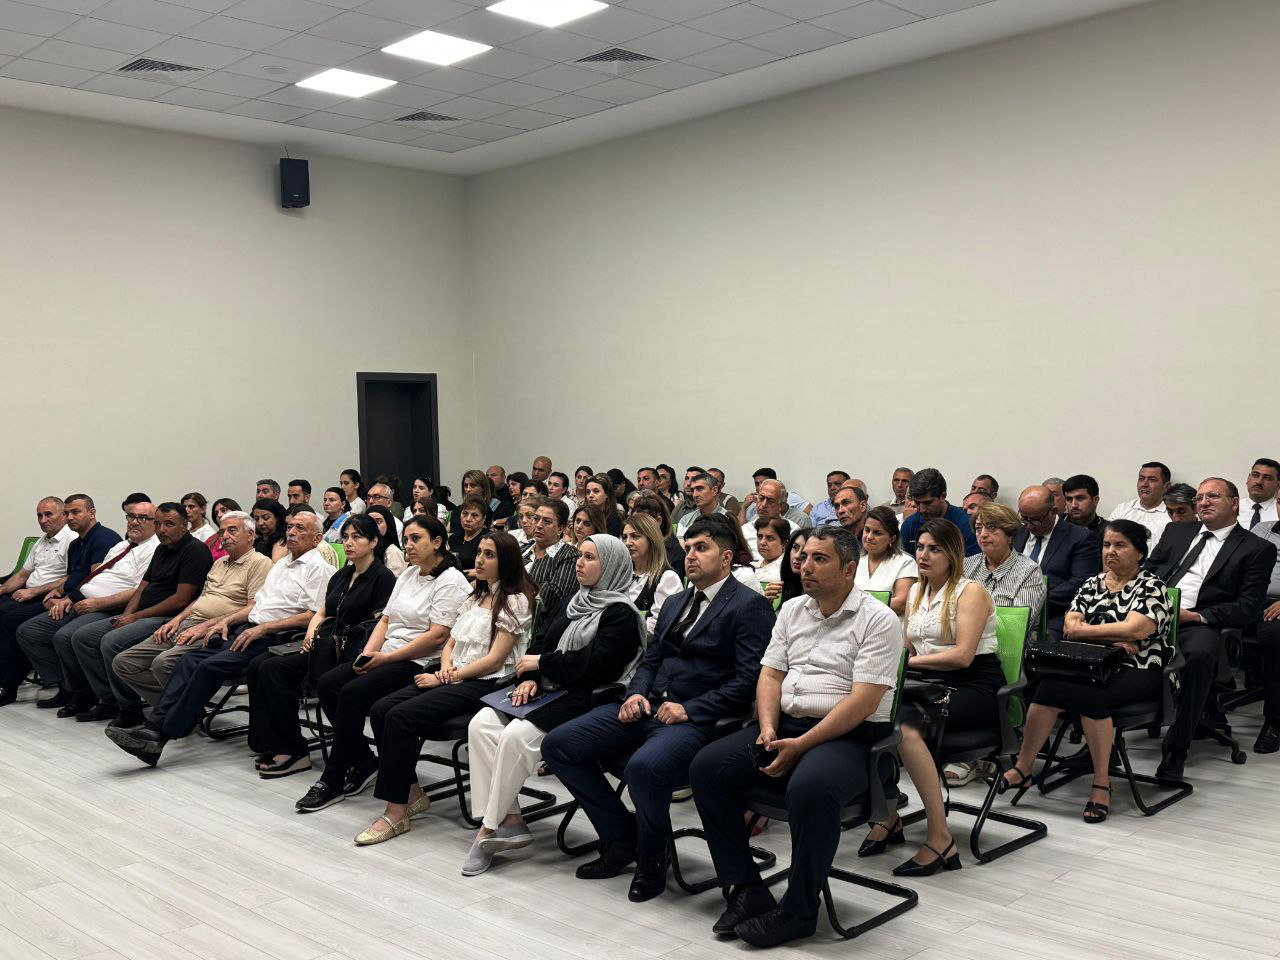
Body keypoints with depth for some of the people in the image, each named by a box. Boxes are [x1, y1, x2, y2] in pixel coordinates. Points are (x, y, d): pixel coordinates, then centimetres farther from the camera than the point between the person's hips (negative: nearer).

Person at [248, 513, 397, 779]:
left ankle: (293, 752, -14)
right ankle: (272, 746, -9)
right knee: (259, 665, -10)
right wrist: (311, 634, 3)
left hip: (349, 653, -8)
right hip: (323, 645, 8)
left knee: (273, 669, -21)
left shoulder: (383, 578, -5)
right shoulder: (341, 576, 21)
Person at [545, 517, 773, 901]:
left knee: (643, 767, -37)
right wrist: (636, 693, 1)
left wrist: (689, 709, -17)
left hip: (696, 719, -8)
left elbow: (747, 681, -12)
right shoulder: (675, 602, 23)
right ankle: (621, 837, 7)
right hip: (646, 707, 8)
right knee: (558, 745, -5)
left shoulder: (750, 606, -4)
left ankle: (650, 860, -7)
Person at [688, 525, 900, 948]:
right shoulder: (791, 610, 14)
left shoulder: (878, 620, -6)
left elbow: (863, 701, -14)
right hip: (784, 724, 7)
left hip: (848, 735, -6)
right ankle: (745, 890, -6)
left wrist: (800, 746, -19)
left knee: (810, 786, -37)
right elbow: (770, 675, 13)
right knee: (706, 766, -13)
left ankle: (799, 911, -17)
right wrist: (768, 729, -7)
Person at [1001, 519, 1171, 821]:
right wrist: (1114, 640, -9)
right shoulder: (1091, 584, 18)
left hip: (1137, 672, -4)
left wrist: (1083, 630, -6)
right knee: (1049, 685, -27)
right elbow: (1070, 628, 6)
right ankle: (1022, 769, -22)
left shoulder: (1152, 587, 3)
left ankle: (1102, 783, -24)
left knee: (1092, 694, -35)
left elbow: (1135, 629, -15)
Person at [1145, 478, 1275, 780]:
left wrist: (1195, 616, -11)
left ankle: (1176, 751, -28)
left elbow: (1248, 608, 2)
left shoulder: (1257, 549, 12)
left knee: (1200, 654, -38)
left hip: (1198, 624, -3)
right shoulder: (1176, 532, 26)